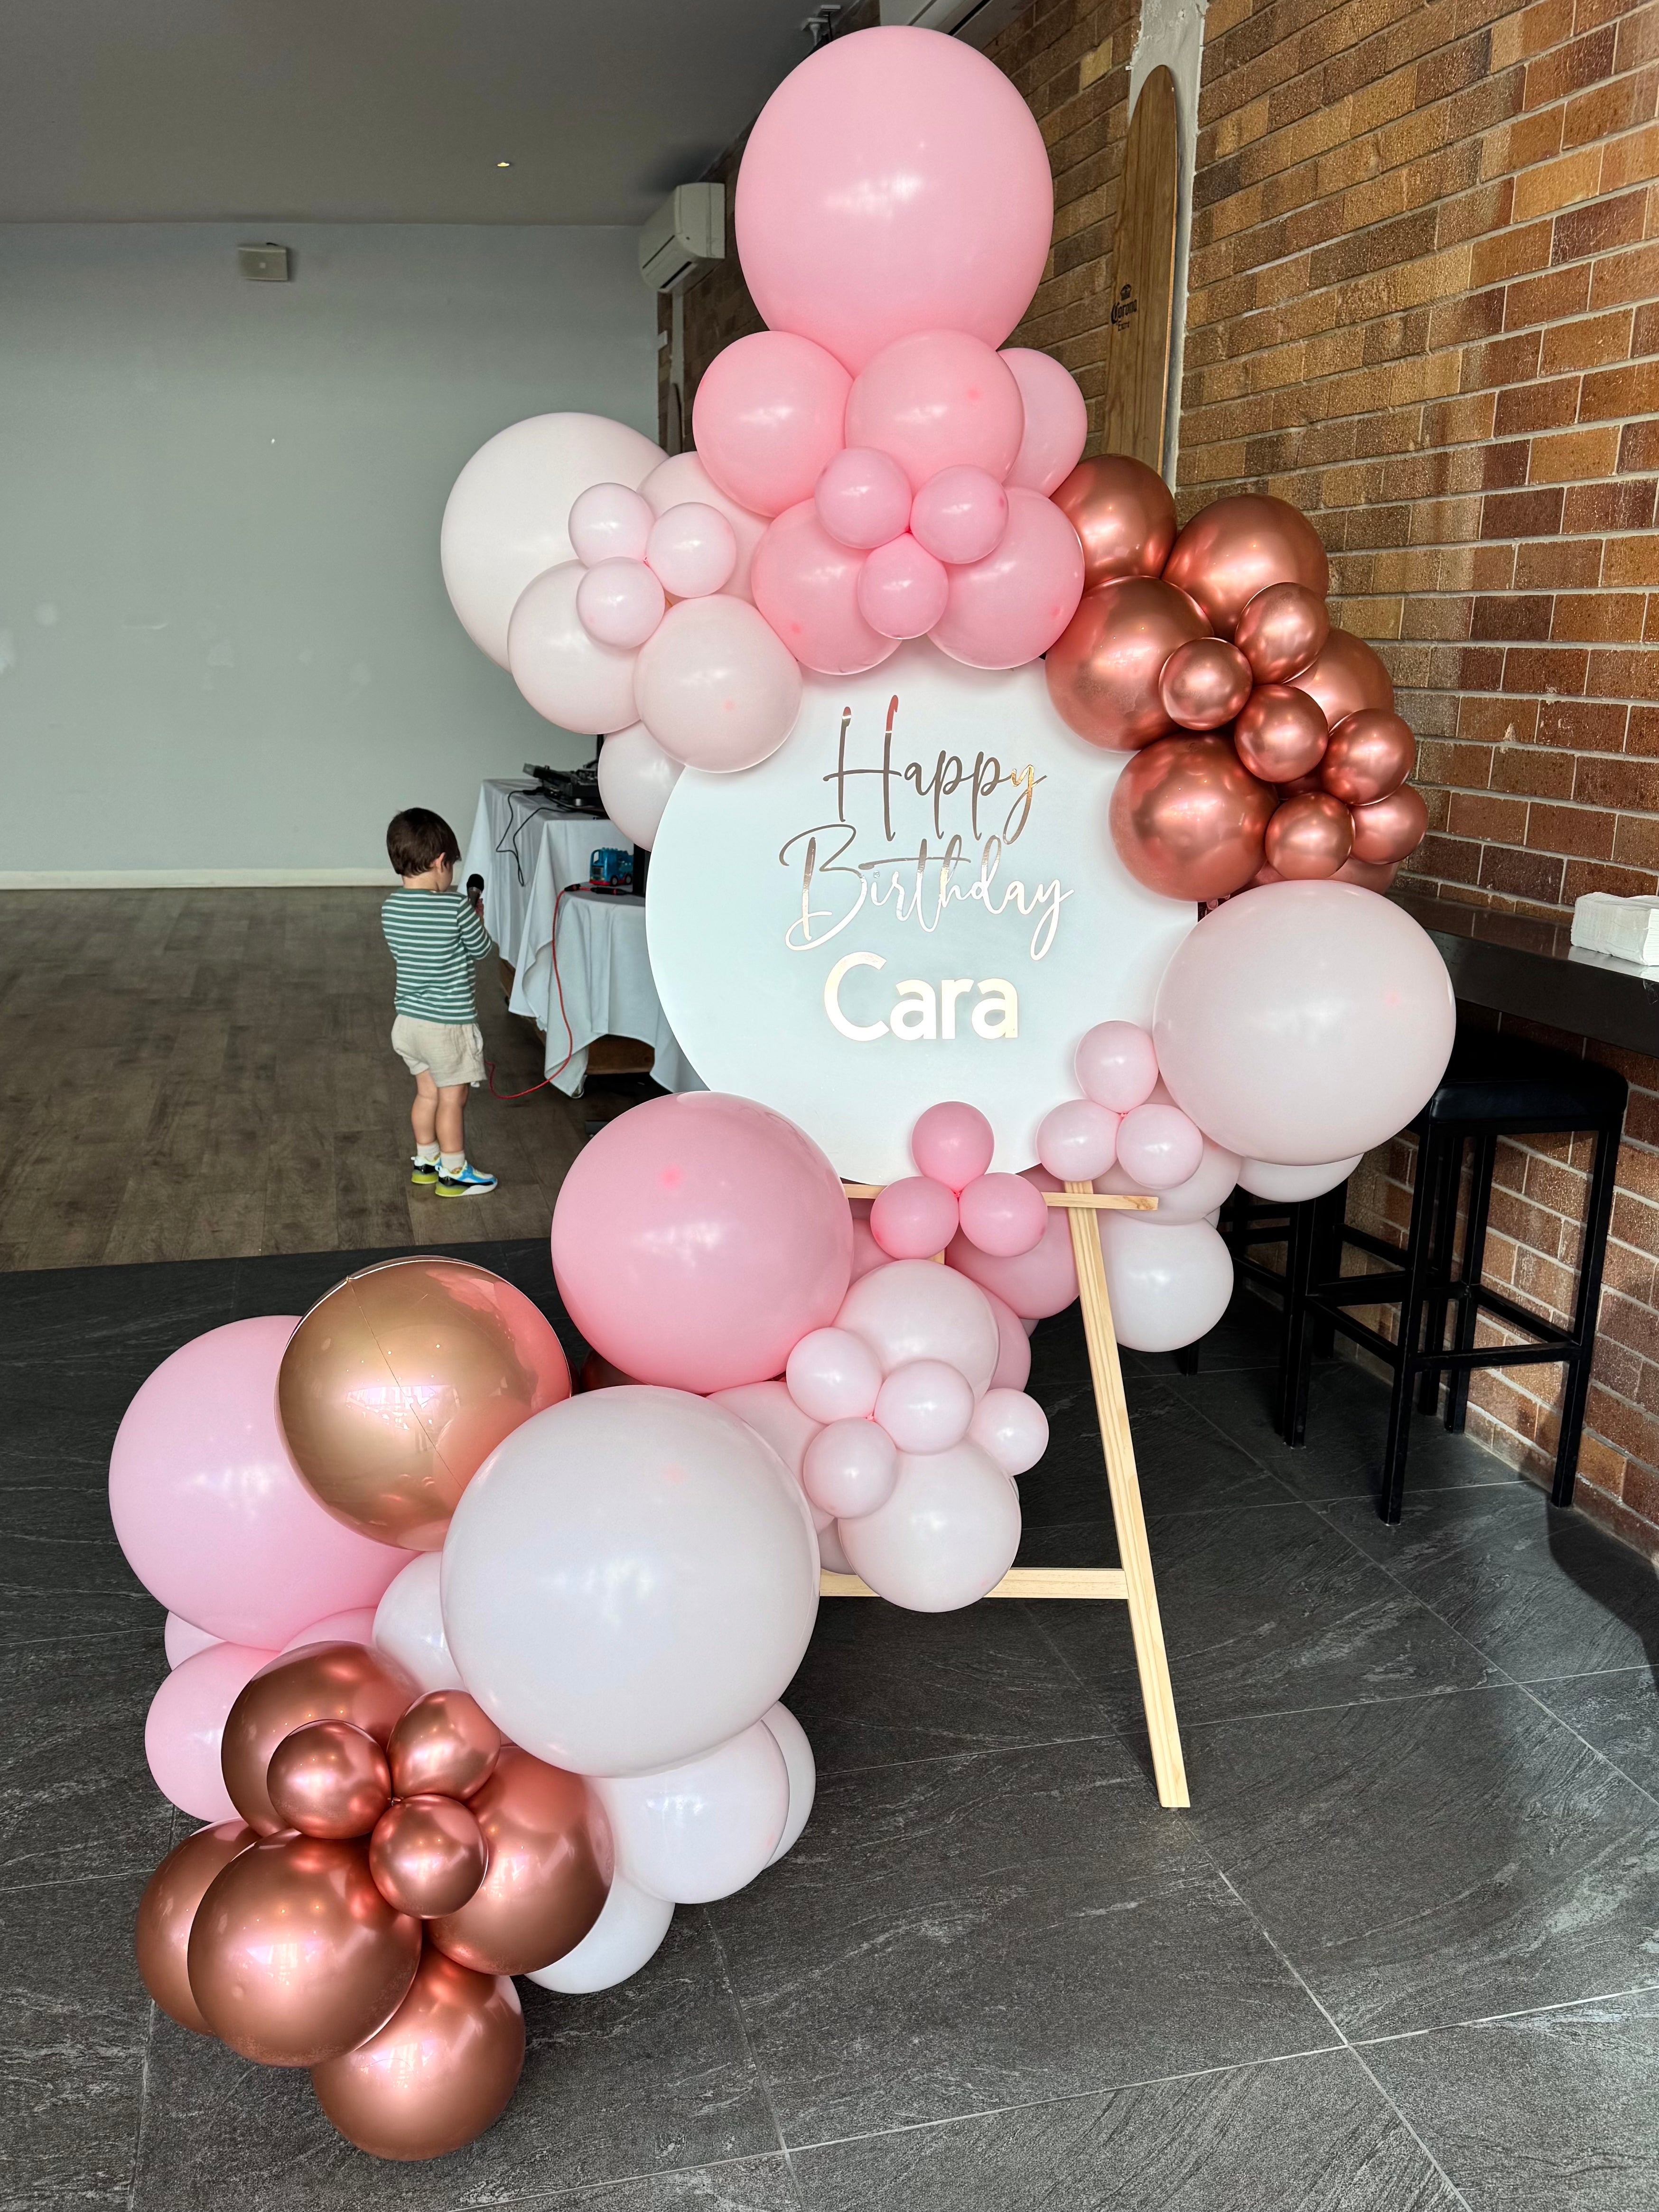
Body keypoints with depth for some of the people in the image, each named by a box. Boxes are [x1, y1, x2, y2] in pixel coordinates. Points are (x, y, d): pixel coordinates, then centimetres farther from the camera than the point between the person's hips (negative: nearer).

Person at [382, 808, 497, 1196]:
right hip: (449, 1023, -6)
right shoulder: (456, 907, -20)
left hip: (409, 1020, 7)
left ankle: (426, 1161, 35)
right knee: (452, 1099, 8)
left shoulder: (391, 909, -2)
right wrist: (477, 918, 12)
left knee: (427, 1093, 22)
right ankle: (454, 1173, 19)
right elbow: (481, 949, -7)